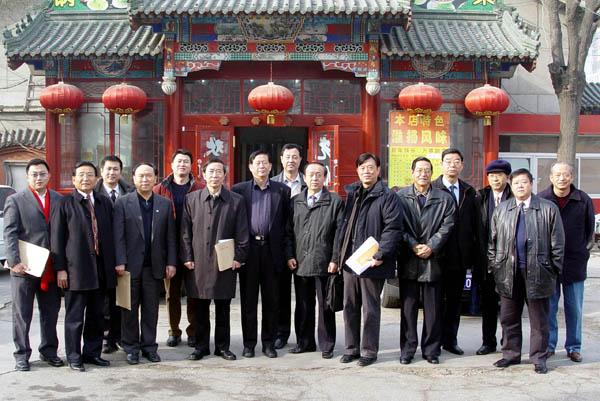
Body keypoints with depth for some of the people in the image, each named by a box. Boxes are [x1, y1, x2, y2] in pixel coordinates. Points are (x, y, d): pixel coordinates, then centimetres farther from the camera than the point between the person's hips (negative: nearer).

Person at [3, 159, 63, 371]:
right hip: (24, 267, -3)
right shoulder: (15, 200, 0)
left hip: (51, 268, 3)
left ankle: (49, 351, 25)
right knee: (22, 314, 6)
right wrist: (15, 261, -17)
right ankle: (22, 355, 16)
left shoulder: (59, 200, 8)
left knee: (51, 312, 12)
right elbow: (10, 234, -7)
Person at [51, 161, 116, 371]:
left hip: (101, 269, 4)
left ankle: (92, 353, 23)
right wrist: (60, 268, -9)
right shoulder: (65, 203, -2)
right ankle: (74, 357, 14)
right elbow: (57, 237, -4)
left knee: (97, 315, 11)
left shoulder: (105, 202, 11)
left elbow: (111, 234, 12)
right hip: (76, 268, -4)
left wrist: (113, 264, 7)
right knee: (74, 316, 3)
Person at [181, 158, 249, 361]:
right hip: (199, 262, 1)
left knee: (223, 307, 7)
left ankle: (222, 346, 18)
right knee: (200, 308, 6)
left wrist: (238, 257, -4)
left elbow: (241, 233, 3)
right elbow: (185, 231, 6)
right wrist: (187, 258, 0)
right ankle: (201, 346, 17)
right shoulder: (191, 199, 6)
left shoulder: (236, 201, 3)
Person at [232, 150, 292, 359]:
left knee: (271, 299, 6)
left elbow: (287, 223, 5)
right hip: (248, 249, 0)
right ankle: (249, 343, 14)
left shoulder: (282, 191, 7)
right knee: (248, 299, 5)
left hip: (272, 249, 0)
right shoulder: (239, 190, 6)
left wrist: (287, 252, -1)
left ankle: (269, 342, 17)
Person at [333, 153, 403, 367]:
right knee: (350, 307, 12)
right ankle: (351, 348, 23)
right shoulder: (352, 195, 15)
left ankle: (369, 351, 14)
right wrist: (337, 255, 10)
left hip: (372, 263, -6)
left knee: (370, 309, 3)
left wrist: (380, 255, -19)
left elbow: (393, 228, -14)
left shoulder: (387, 197, -6)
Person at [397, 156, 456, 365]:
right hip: (408, 259, 0)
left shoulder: (445, 198, 6)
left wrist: (431, 246, -12)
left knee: (433, 309, 5)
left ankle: (431, 350, 15)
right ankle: (407, 349, 13)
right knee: (408, 307, 5)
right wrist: (413, 246, -11)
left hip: (434, 260, 0)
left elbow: (446, 226, -1)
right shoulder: (400, 197, 4)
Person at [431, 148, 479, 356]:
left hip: (460, 257, 5)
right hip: (438, 255, -4)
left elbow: (474, 225, 10)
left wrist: (473, 254, 4)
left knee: (455, 300, 12)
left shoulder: (469, 192, 11)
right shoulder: (432, 190, -5)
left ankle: (450, 340, 22)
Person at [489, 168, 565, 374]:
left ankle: (539, 357, 17)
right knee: (509, 318, 11)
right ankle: (511, 354, 23)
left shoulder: (548, 208, 0)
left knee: (539, 320, 6)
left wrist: (554, 268, -2)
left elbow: (557, 241, 1)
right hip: (508, 273, 3)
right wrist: (494, 265, 6)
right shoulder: (501, 209, 9)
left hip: (537, 272, -3)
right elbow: (493, 240, 11)